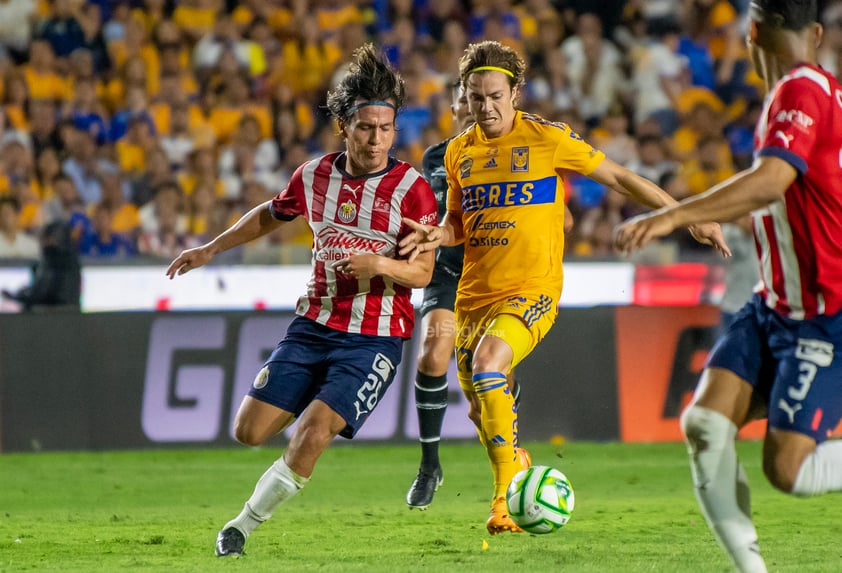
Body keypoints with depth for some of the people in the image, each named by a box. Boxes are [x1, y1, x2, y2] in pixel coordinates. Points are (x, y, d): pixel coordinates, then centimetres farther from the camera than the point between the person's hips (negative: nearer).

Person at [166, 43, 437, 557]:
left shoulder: (411, 189, -11)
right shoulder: (315, 176, 3)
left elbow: (423, 272, -10)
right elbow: (271, 215, 24)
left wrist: (382, 265, -30)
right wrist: (211, 249, 27)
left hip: (375, 337, -5)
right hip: (314, 325, 5)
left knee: (312, 433, -21)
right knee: (250, 431, -1)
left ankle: (245, 525, -4)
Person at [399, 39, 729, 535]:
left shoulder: (548, 138, -6)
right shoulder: (460, 151, 9)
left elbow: (618, 177, 1)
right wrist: (439, 235, -5)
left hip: (533, 289, -6)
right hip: (475, 293, 6)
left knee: (487, 363, -31)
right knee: (481, 409, 8)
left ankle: (510, 495, -26)